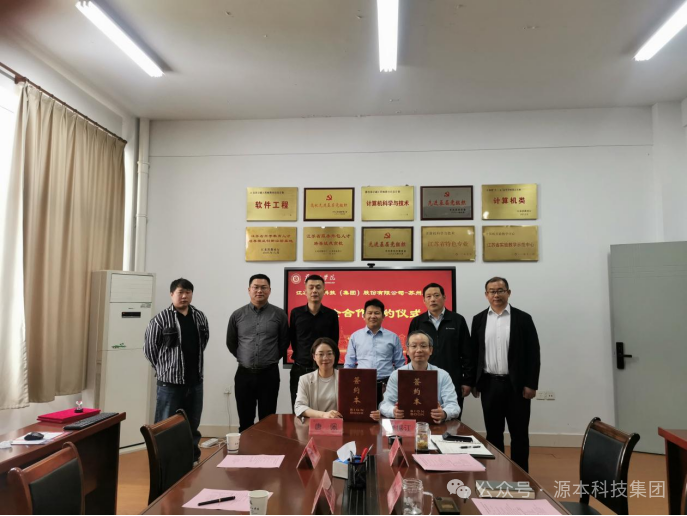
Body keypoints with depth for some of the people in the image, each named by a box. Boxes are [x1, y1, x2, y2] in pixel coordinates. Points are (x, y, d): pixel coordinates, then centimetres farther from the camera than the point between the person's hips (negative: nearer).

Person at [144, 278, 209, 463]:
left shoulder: (200, 317, 5)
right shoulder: (160, 319, -10)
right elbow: (149, 348, -3)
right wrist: (164, 367, 4)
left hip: (195, 381, 5)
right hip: (170, 381, -5)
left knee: (193, 424, 17)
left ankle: (192, 458, 32)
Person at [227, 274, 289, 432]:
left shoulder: (279, 314, -2)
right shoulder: (237, 315, 2)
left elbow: (284, 342, 5)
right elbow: (231, 343, 12)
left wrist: (271, 359, 6)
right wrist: (244, 358, 12)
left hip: (269, 374, -1)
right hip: (244, 374, 2)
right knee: (245, 420, 11)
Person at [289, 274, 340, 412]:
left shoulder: (331, 315, 0)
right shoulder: (296, 313, 1)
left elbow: (334, 344, 5)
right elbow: (292, 339, 9)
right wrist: (300, 357, 4)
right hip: (299, 369, 1)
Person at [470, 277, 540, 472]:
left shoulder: (523, 318, -2)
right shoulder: (479, 319, 5)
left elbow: (533, 353, -3)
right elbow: (474, 352, 8)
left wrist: (531, 384, -8)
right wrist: (474, 383, 5)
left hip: (516, 385, -2)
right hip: (489, 384, 2)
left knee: (519, 433, 7)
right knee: (493, 432, 11)